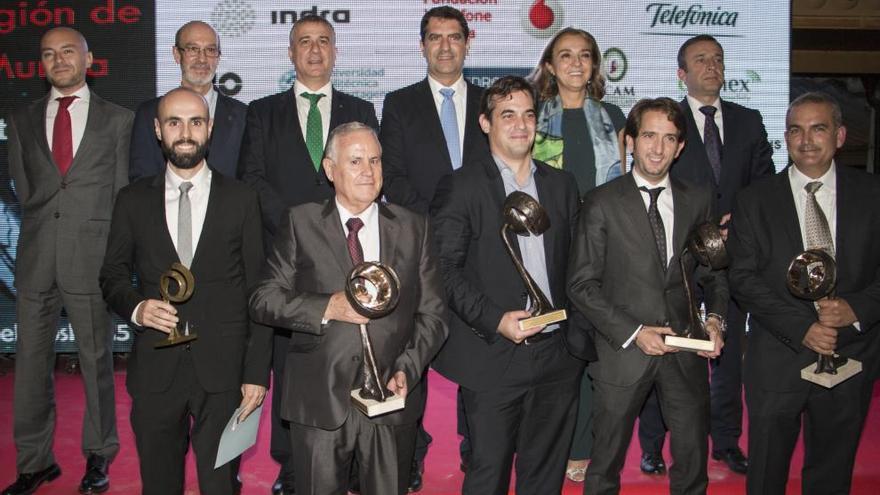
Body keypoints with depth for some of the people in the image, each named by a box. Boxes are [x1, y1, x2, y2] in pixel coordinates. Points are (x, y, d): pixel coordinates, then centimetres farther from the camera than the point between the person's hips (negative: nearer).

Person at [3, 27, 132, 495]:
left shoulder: (117, 119, 5)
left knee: (96, 360, 5)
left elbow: (122, 192, 4)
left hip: (92, 256, -3)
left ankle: (99, 456, 19)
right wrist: (42, 225, 8)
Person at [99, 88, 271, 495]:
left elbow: (257, 292, 0)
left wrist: (257, 372, -5)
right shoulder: (133, 200, 6)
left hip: (223, 370, -1)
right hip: (155, 369, 2)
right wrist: (136, 307, -12)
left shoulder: (241, 199, 2)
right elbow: (112, 276, 11)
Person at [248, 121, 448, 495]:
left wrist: (407, 370, -11)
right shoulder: (301, 223, 1)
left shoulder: (413, 228, 5)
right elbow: (263, 300, -3)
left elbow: (432, 314, 4)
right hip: (318, 399, -1)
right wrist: (327, 308, -17)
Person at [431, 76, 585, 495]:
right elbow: (446, 268, -9)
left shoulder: (563, 184, 12)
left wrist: (579, 332, 3)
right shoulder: (460, 187, -3)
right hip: (494, 358, -4)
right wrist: (494, 319, -18)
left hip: (557, 355, 4)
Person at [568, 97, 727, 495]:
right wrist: (633, 333, -14)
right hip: (624, 351, -3)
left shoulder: (698, 200, 6)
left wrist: (715, 317, -5)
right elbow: (582, 284, -8)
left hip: (685, 350, 3)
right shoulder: (602, 203, -6)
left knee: (693, 461, 15)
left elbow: (713, 271, 13)